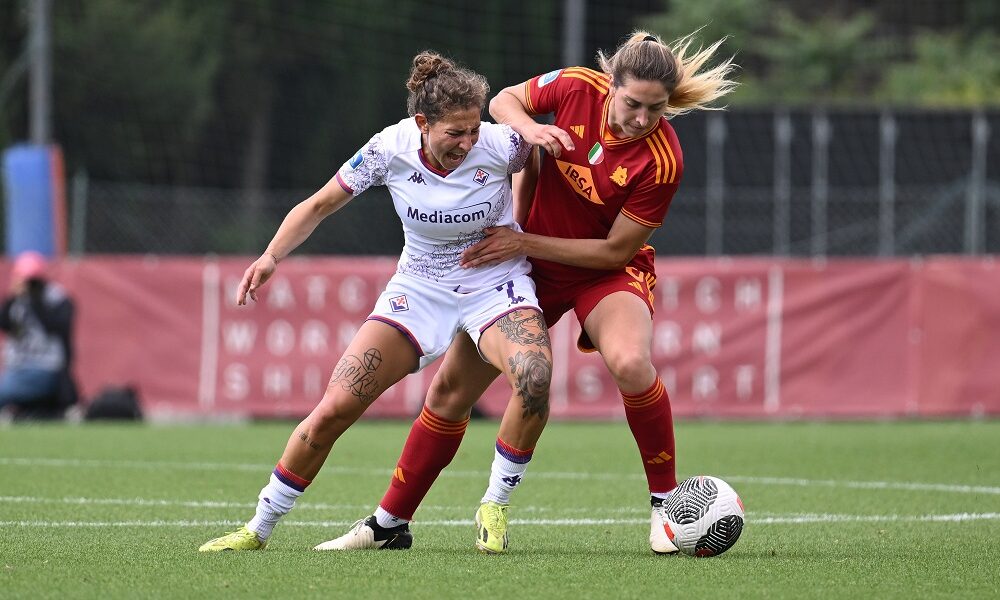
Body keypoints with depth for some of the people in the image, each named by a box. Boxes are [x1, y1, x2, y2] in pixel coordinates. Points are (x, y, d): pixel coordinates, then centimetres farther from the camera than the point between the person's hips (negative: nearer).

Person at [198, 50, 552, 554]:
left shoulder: (501, 145, -21)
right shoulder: (391, 148, -17)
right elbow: (320, 204, -2)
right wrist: (271, 256, -16)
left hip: (495, 284, -1)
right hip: (419, 287, 1)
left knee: (534, 377, -34)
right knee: (335, 407, -10)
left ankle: (494, 508, -12)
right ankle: (259, 528, 8)